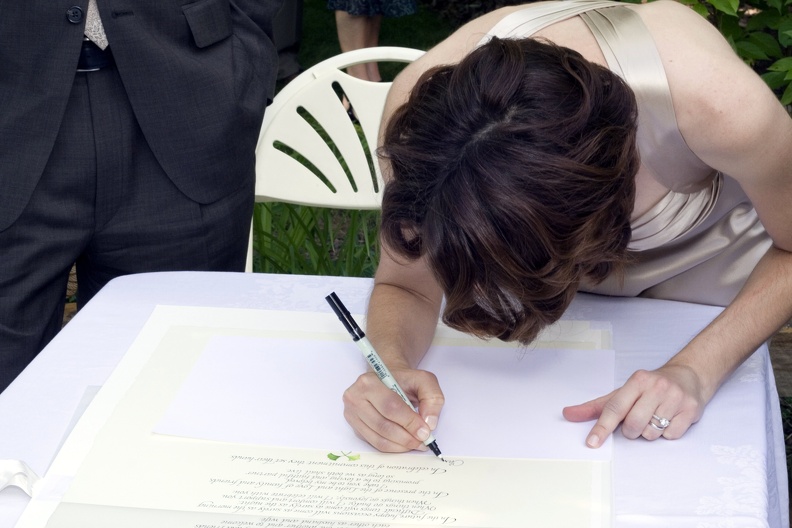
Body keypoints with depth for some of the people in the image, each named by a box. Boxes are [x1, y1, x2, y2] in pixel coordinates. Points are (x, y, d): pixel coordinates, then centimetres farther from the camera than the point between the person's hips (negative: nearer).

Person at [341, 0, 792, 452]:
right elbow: (405, 286, -21)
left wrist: (696, 373, -35)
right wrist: (394, 366, -43)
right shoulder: (419, 100, -37)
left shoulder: (718, 102, -43)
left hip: (703, 254, -1)